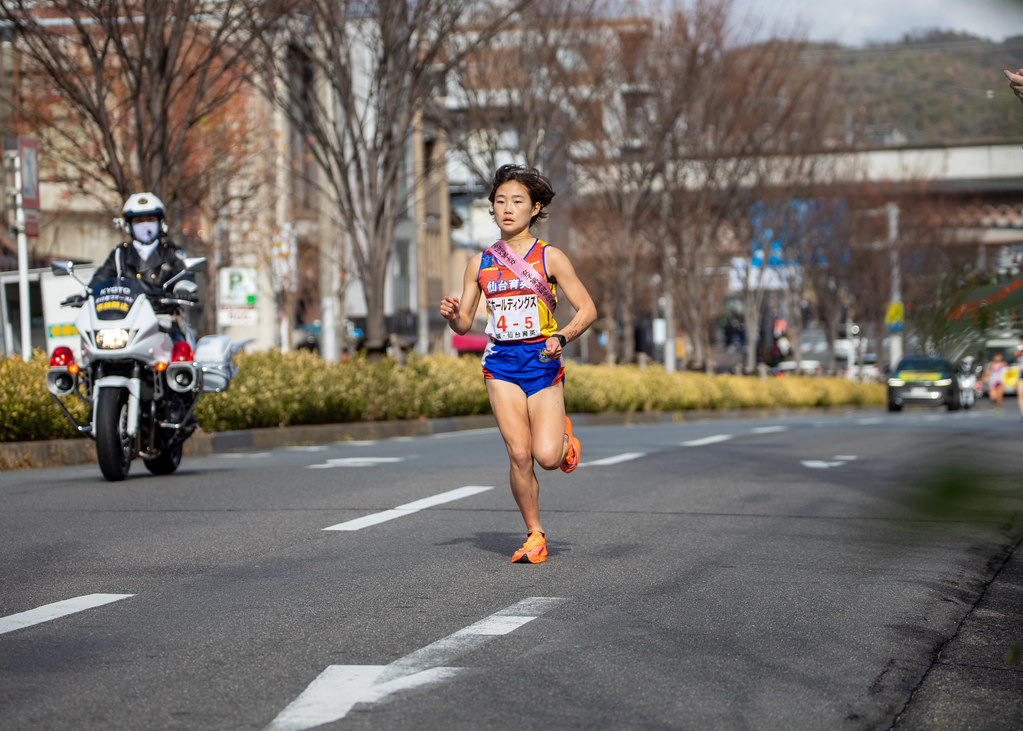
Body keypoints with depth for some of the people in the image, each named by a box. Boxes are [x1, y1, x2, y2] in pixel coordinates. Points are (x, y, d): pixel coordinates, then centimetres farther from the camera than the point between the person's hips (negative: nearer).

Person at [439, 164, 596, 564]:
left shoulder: (550, 257, 0)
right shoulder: (480, 263, 9)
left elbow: (587, 309, 0)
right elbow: (464, 323, 13)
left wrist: (561, 337, -18)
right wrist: (452, 314, -10)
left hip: (542, 361, -2)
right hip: (501, 363, 2)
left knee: (547, 456, -13)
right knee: (519, 454, -9)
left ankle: (565, 438, 25)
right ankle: (534, 535, 7)